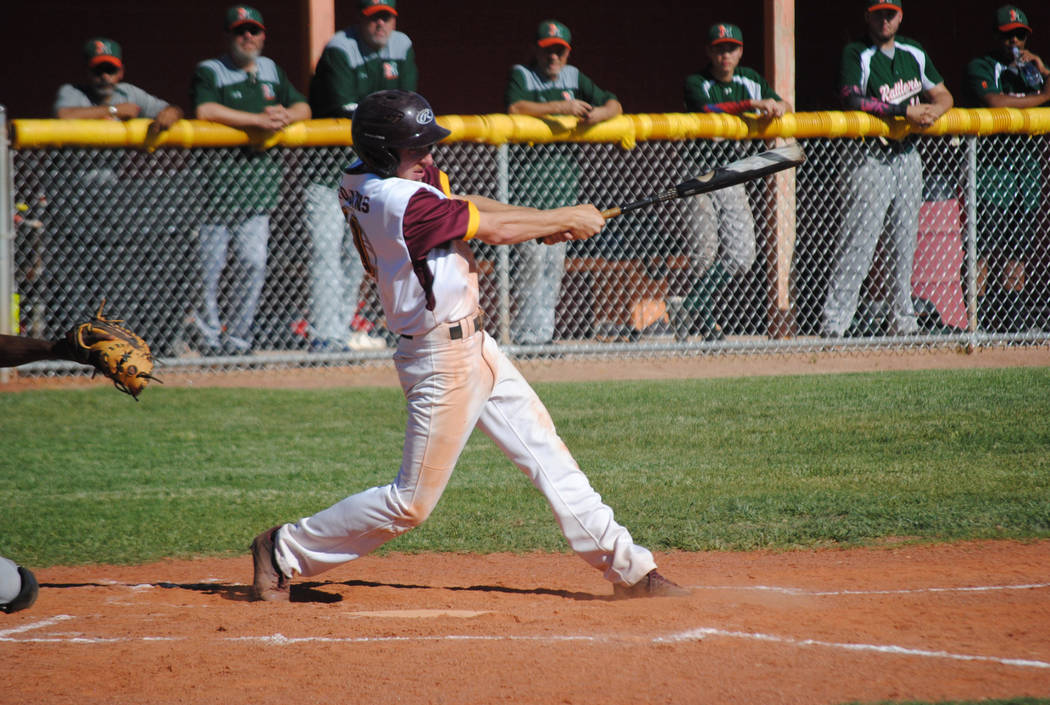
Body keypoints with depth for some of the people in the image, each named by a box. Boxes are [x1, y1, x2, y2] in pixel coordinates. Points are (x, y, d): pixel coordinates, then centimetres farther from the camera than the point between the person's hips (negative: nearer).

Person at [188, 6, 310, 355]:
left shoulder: (271, 71, 17)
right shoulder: (209, 72, -2)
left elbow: (303, 107, 18)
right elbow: (205, 110, -21)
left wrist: (285, 115, -7)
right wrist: (260, 120, -22)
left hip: (259, 187, 5)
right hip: (217, 183, -5)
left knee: (253, 265, 2)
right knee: (208, 265, -6)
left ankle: (237, 340, 10)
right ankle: (207, 337, 3)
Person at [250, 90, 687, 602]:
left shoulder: (362, 178, 2)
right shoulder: (399, 203, -26)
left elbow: (459, 204, 10)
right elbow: (495, 229, -18)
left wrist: (545, 222, -1)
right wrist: (568, 219, -3)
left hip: (471, 344, 10)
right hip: (442, 361, -10)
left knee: (547, 453, 12)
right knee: (411, 502, 0)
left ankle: (626, 567, 17)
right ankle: (286, 550, 13)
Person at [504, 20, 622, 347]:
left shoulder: (574, 78, 14)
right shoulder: (521, 75, -2)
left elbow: (614, 104, 11)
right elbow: (515, 108, -21)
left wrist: (600, 113, -13)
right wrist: (561, 107, -25)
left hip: (564, 183, 6)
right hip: (528, 180, -6)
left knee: (556, 259, 6)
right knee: (533, 256, -11)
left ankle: (544, 333, 11)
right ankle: (525, 336, -9)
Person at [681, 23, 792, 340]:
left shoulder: (751, 80, 11)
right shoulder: (696, 83, -6)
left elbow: (785, 105, 10)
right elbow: (708, 111, -25)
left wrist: (776, 106, -15)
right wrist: (750, 105, -37)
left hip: (734, 178, 5)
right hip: (701, 175, -5)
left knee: (742, 254, -3)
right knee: (705, 252, -6)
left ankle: (696, 306, 10)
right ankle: (709, 325, 4)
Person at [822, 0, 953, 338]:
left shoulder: (914, 53, 14)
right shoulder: (856, 55, -6)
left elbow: (943, 95, 17)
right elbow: (853, 100, -21)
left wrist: (933, 110, -7)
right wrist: (906, 111, -23)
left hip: (908, 157, 6)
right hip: (872, 161, -6)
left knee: (905, 244, 10)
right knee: (858, 243, -11)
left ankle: (902, 322, 18)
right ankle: (834, 323, -12)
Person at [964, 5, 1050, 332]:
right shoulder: (980, 67, 1)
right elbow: (992, 103, -15)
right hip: (992, 163, -6)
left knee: (1019, 244, 5)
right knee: (985, 245, -10)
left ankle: (1015, 314, 7)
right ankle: (982, 314, -11)